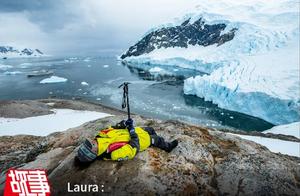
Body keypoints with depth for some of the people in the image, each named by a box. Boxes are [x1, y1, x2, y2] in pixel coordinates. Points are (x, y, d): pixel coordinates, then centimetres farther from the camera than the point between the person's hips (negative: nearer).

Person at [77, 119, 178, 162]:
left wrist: (121, 124, -18)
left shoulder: (100, 136, -19)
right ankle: (168, 146, 42)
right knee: (157, 139, 7)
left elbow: (112, 129, -1)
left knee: (150, 129, 23)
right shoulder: (114, 153, -39)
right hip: (139, 140, -7)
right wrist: (132, 131, -34)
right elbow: (132, 150, -34)